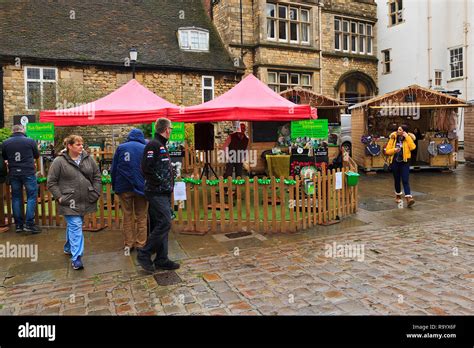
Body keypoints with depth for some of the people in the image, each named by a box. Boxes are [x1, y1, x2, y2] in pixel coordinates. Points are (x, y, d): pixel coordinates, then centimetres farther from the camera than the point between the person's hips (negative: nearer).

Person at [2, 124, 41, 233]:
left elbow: (4, 157, 15)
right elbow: (37, 156, 8)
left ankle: (18, 224, 15)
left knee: (16, 197, 11)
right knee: (32, 197, 2)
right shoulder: (30, 141, -7)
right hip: (28, 172, -3)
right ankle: (29, 224, -3)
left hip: (13, 173, 4)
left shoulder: (5, 143, 0)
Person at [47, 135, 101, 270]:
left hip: (85, 201, 5)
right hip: (69, 202, -5)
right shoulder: (59, 161, -8)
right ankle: (76, 258, -5)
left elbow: (97, 176, 10)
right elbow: (51, 182, -4)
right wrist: (59, 197, -10)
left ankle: (68, 248, 40)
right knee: (75, 227, -9)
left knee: (73, 225, 20)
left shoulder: (88, 159, 4)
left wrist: (96, 193, 2)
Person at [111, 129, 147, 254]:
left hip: (124, 187, 1)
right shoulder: (145, 149, -1)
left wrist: (115, 186, 12)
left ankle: (128, 244, 15)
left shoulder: (120, 148, 2)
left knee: (127, 216, 12)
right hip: (141, 187, -1)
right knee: (141, 217, 9)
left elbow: (113, 169, 3)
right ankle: (140, 245, 10)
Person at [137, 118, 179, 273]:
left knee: (160, 225, 11)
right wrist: (160, 182, -15)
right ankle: (144, 254, 1)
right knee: (164, 223, -11)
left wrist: (168, 183, 11)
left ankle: (162, 259, 18)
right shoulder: (153, 145, -12)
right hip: (157, 193, -10)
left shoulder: (162, 145, 18)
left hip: (164, 193, 10)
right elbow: (146, 168, -21)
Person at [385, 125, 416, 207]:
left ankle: (408, 198, -18)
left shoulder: (408, 138, -2)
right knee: (397, 179, 13)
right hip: (395, 162, 2)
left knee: (405, 180, -12)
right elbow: (387, 151, 1)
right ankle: (398, 195, 33)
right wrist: (394, 150, -19)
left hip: (404, 162, -2)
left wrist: (407, 137, -19)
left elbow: (413, 147, -21)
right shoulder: (393, 138, 1)